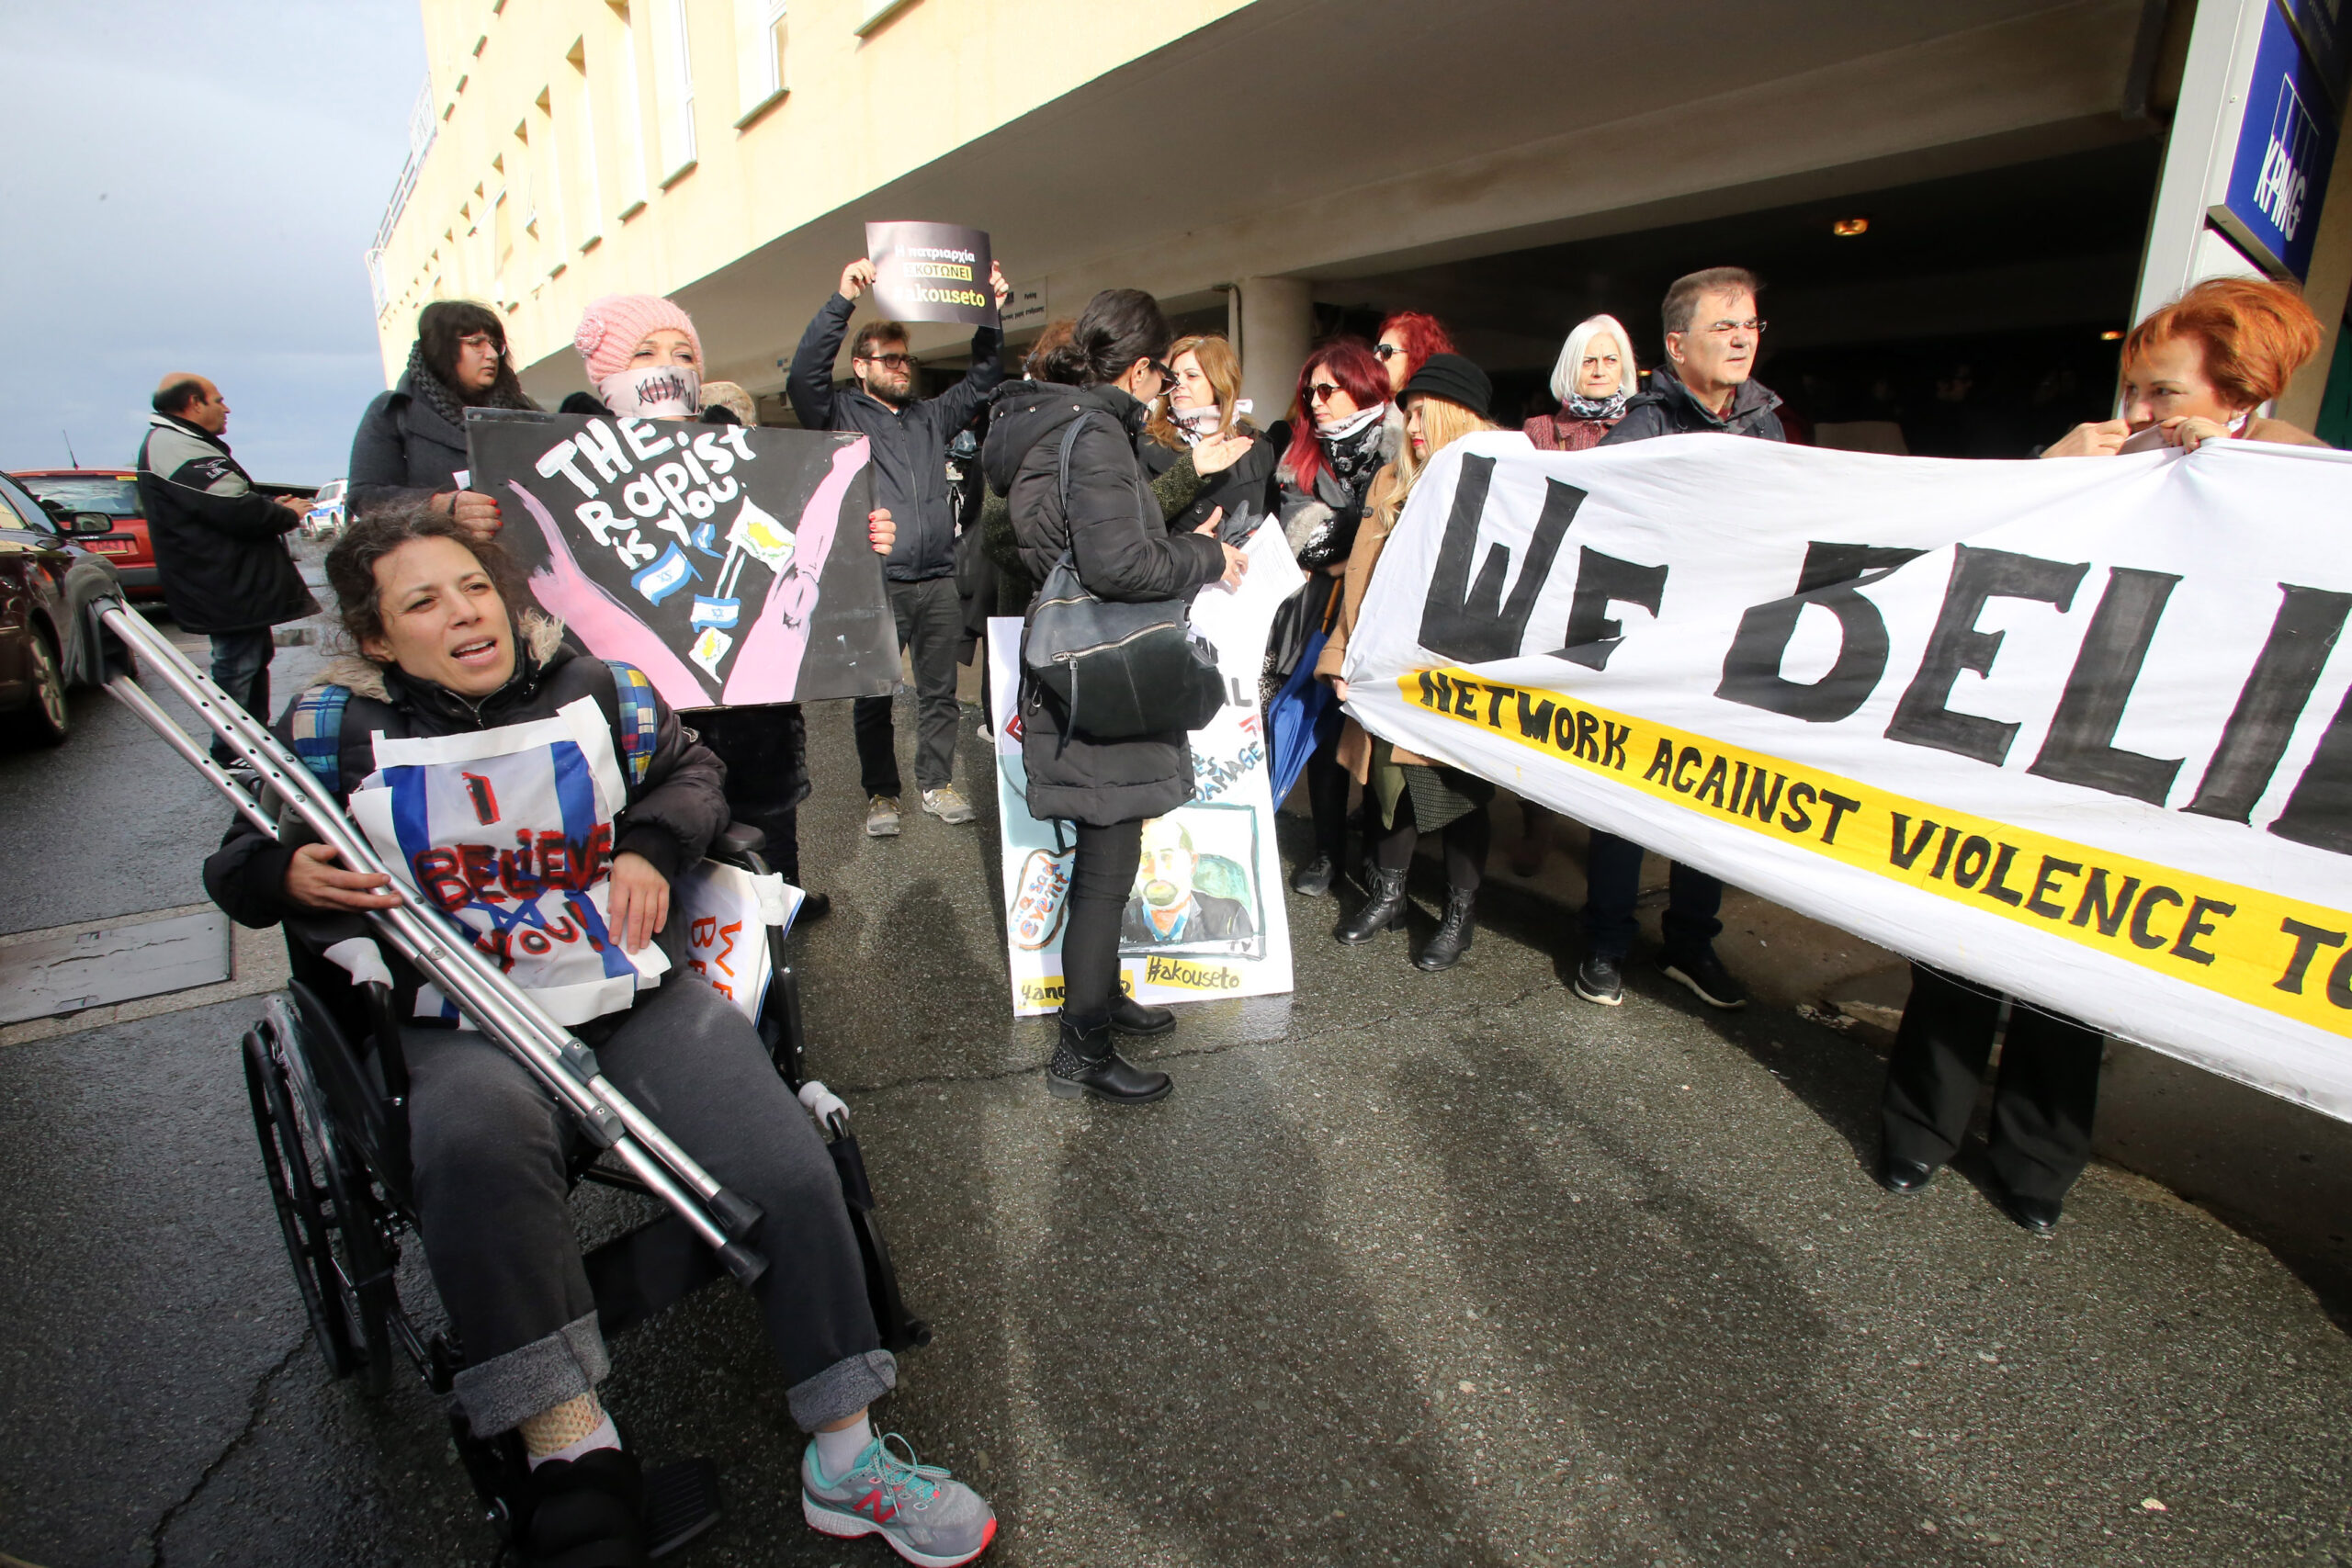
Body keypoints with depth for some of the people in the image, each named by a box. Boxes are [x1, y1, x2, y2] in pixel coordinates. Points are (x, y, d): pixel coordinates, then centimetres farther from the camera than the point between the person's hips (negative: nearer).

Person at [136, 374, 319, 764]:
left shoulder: (178, 443, 19)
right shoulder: (178, 448, -18)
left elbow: (227, 502, 21)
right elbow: (237, 512, -25)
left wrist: (271, 505, 4)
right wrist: (287, 514, -8)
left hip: (234, 582, 12)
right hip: (227, 588, -12)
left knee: (255, 655, 20)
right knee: (237, 666, -6)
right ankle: (233, 758, 1)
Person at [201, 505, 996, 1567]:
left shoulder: (594, 690, 9)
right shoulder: (335, 730, 7)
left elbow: (691, 773, 22)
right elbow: (236, 868, 15)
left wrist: (651, 845, 1)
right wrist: (289, 876, -9)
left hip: (635, 992, 1)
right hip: (466, 1025, -1)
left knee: (788, 1170, -16)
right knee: (477, 1140, -39)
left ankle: (844, 1457, 1)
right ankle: (572, 1452, -24)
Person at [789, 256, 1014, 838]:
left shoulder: (930, 416, 20)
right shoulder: (841, 414, 6)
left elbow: (981, 380, 20)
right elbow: (803, 375, -11)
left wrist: (992, 314, 7)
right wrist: (843, 300, -18)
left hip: (939, 581, 4)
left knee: (939, 691, 9)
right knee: (872, 696, 3)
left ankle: (937, 784, 21)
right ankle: (882, 794, 15)